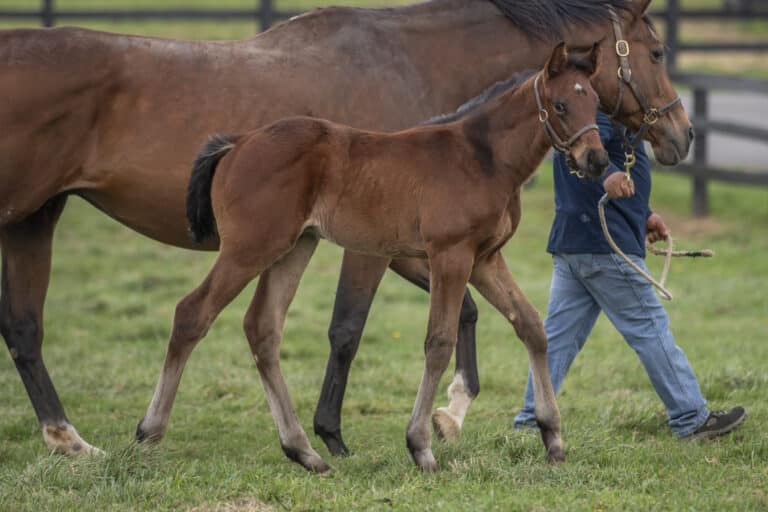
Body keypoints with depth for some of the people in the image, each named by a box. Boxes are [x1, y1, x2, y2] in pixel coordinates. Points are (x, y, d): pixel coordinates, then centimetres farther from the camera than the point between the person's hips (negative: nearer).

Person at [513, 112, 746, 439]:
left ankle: (530, 421, 8)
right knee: (650, 328, -1)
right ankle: (691, 419, 5)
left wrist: (643, 214, 34)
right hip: (605, 244, -10)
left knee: (559, 336, 10)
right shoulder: (604, 109, -14)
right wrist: (607, 173, -55)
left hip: (568, 244, 10)